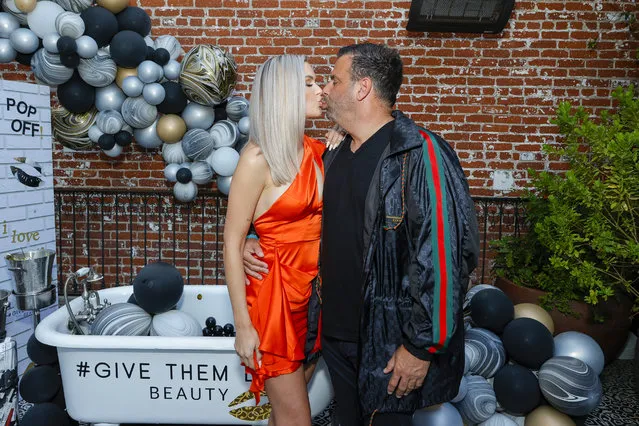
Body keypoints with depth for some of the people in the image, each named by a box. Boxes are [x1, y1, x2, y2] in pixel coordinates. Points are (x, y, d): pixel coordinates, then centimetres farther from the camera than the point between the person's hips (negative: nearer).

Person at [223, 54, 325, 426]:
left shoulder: (316, 151, 5)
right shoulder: (258, 158, -14)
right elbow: (232, 243, -13)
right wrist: (243, 325, -13)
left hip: (313, 291, 6)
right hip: (274, 292, -6)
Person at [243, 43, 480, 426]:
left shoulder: (420, 155, -18)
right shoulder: (335, 155, 7)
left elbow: (443, 257, -22)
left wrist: (422, 346, -19)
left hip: (390, 343, -7)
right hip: (338, 334, 7)